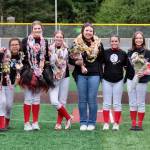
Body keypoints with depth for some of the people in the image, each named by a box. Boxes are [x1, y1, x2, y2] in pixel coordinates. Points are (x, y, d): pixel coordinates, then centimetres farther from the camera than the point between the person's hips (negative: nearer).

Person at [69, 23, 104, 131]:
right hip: (81, 75, 1)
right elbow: (71, 59, 2)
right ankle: (83, 122, 14)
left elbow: (102, 58, 10)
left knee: (92, 99, 1)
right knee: (82, 99, 5)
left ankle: (92, 122, 11)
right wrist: (78, 63, -14)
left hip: (94, 75, 0)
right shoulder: (77, 44, 1)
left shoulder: (98, 44, 3)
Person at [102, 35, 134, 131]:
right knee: (106, 103, 4)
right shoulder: (105, 53, -2)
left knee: (117, 103, 5)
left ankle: (116, 123, 11)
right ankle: (106, 123, 10)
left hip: (118, 82, 0)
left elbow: (128, 67, 4)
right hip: (107, 81, 0)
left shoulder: (123, 54, -1)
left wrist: (128, 77, 0)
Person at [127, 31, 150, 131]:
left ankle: (140, 124, 8)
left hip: (142, 81, -3)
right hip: (131, 80, 3)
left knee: (141, 103, 2)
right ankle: (133, 123, 12)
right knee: (132, 103, 6)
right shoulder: (130, 52, 8)